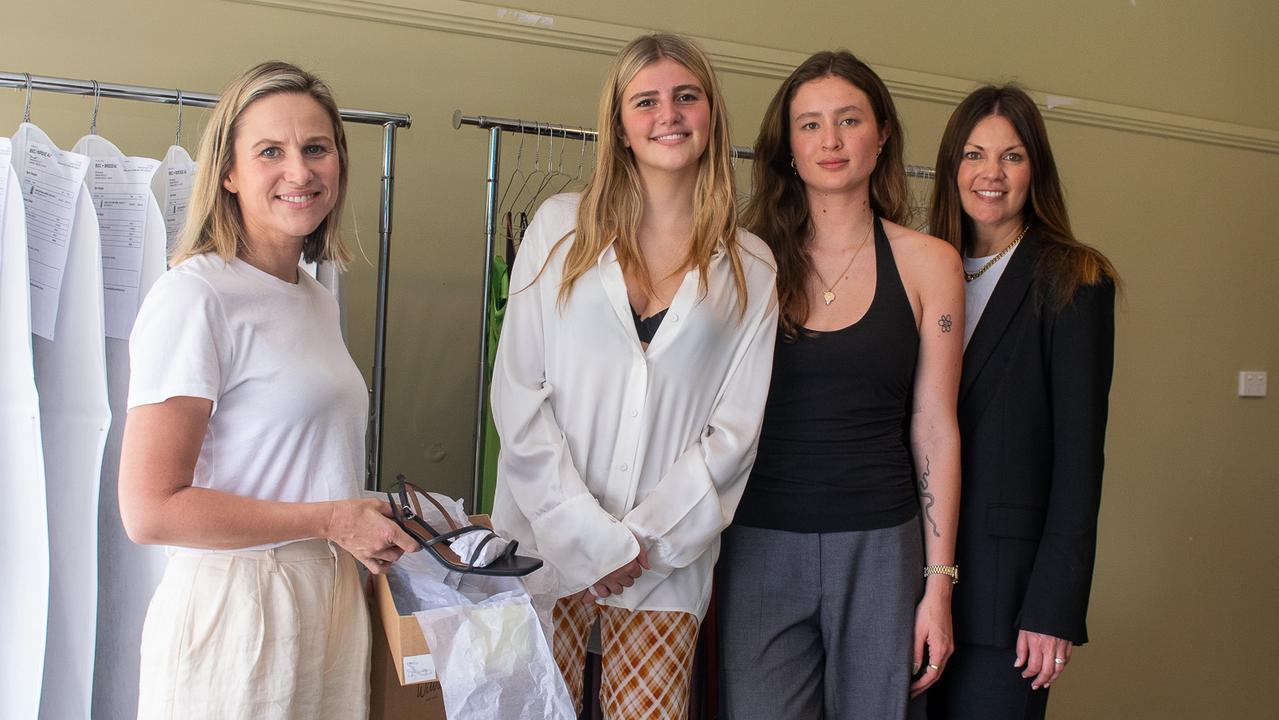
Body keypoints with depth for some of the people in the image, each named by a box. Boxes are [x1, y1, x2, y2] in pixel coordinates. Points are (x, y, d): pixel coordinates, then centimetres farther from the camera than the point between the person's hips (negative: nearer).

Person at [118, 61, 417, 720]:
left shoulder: (319, 301, 12)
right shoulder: (194, 296, -14)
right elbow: (149, 510, -20)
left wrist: (377, 525, 3)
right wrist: (331, 520, -14)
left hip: (330, 598, 7)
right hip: (235, 609, -7)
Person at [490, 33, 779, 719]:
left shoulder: (751, 268, 5)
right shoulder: (560, 227, 2)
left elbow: (735, 426, 2)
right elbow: (518, 394, -3)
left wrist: (645, 537, -8)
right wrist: (590, 536, -9)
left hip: (667, 560, 1)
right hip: (548, 547, 0)